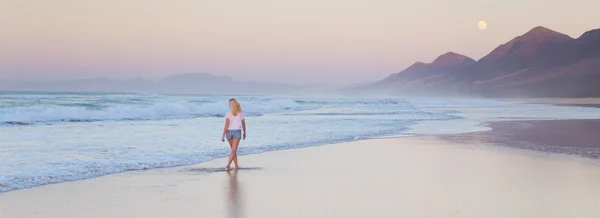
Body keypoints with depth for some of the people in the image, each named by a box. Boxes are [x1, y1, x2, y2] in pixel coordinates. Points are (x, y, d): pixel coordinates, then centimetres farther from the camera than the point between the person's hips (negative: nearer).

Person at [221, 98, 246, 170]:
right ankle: (228, 164, -22)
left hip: (229, 132, 1)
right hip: (237, 132, -1)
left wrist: (223, 136, -11)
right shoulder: (241, 113, -1)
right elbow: (243, 124, 6)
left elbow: (226, 125, -13)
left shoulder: (228, 113, -8)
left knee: (234, 150, 16)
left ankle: (236, 165, 20)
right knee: (233, 150, -5)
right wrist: (244, 133, 20)